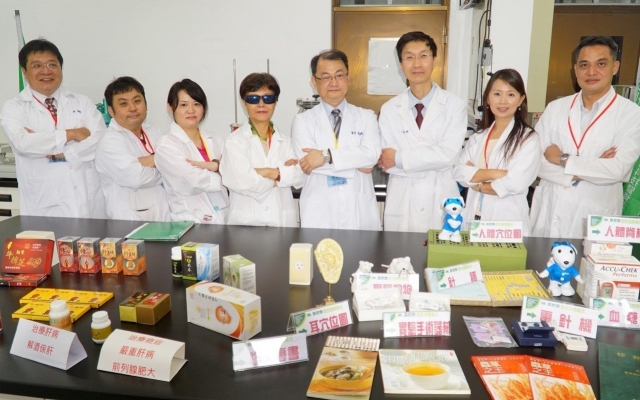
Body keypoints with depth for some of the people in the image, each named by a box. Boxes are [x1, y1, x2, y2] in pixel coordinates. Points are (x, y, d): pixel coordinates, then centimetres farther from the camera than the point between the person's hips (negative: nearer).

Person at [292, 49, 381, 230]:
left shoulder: (366, 117, 7)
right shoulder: (303, 120, 4)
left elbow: (371, 154, -11)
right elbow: (307, 160, -13)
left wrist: (326, 156, -18)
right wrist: (356, 163, -11)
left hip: (360, 212, 1)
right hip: (319, 214, -1)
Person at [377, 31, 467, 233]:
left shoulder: (454, 105, -3)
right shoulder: (389, 109, 2)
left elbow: (448, 155, -14)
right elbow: (387, 163, -6)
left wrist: (400, 158, -12)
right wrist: (432, 161, -12)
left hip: (442, 204, -1)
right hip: (401, 204, 1)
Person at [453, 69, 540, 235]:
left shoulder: (528, 138, -5)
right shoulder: (478, 137, 10)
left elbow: (515, 184, -16)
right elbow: (459, 173, -3)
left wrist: (477, 181, -4)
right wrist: (495, 173, -15)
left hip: (508, 222, -4)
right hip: (473, 217, 4)